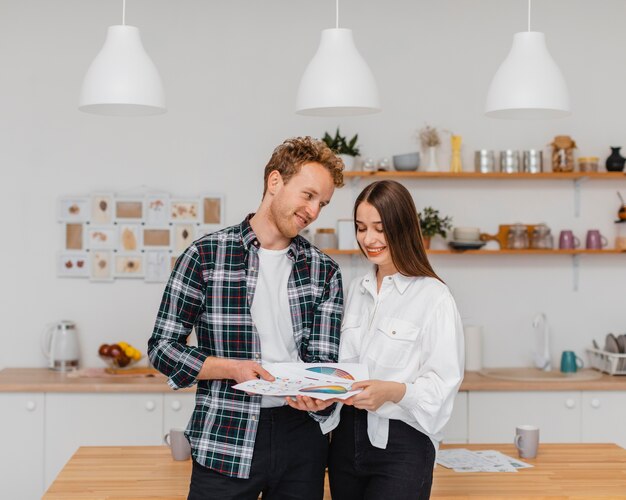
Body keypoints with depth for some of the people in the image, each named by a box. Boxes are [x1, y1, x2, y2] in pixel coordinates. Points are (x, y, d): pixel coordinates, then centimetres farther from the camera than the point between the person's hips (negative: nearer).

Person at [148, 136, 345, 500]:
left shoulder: (325, 271, 7)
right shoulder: (205, 256, -3)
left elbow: (324, 358, 2)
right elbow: (163, 346, -2)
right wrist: (232, 368, -16)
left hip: (301, 436, 3)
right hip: (225, 442, -3)